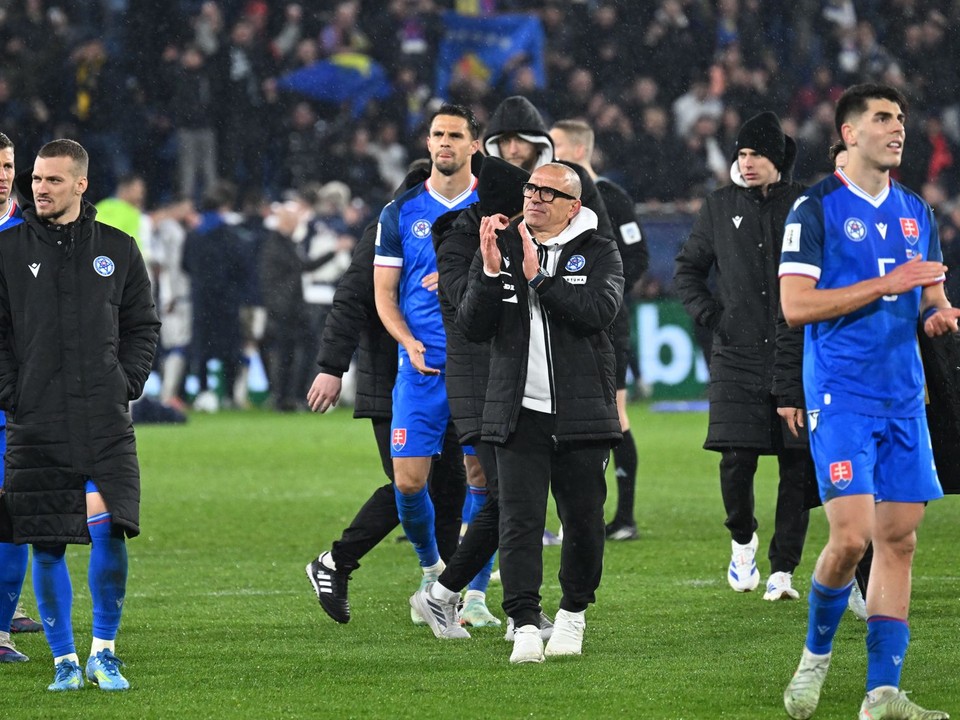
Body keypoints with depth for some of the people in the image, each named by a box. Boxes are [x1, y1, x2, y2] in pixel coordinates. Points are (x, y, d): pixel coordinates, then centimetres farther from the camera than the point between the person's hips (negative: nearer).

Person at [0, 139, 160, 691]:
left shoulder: (117, 250, 8)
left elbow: (144, 325, 14)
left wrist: (126, 384, 2)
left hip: (105, 423, 0)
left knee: (108, 529, -12)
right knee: (47, 546, 1)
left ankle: (104, 651, 4)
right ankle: (65, 661, 14)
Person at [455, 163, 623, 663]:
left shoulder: (598, 253, 3)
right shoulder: (500, 245, 9)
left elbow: (600, 311, -15)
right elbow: (471, 327, 1)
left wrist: (539, 278, -17)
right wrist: (491, 273, -14)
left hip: (580, 414, -1)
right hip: (519, 411, 1)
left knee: (583, 520, 5)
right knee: (519, 519, -8)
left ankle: (573, 613, 24)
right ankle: (525, 624, -9)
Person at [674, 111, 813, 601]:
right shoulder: (720, 207, 8)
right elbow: (687, 269, 18)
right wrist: (708, 314, 4)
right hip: (738, 355, 1)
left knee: (797, 465, -2)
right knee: (736, 460, -8)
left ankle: (783, 569, 4)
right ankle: (742, 539, 20)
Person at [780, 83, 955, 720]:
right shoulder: (816, 209, -4)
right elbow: (796, 305, -12)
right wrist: (887, 285, -15)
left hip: (904, 399, 6)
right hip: (841, 397, -6)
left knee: (899, 538, 2)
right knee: (851, 536, -15)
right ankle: (816, 654, 10)